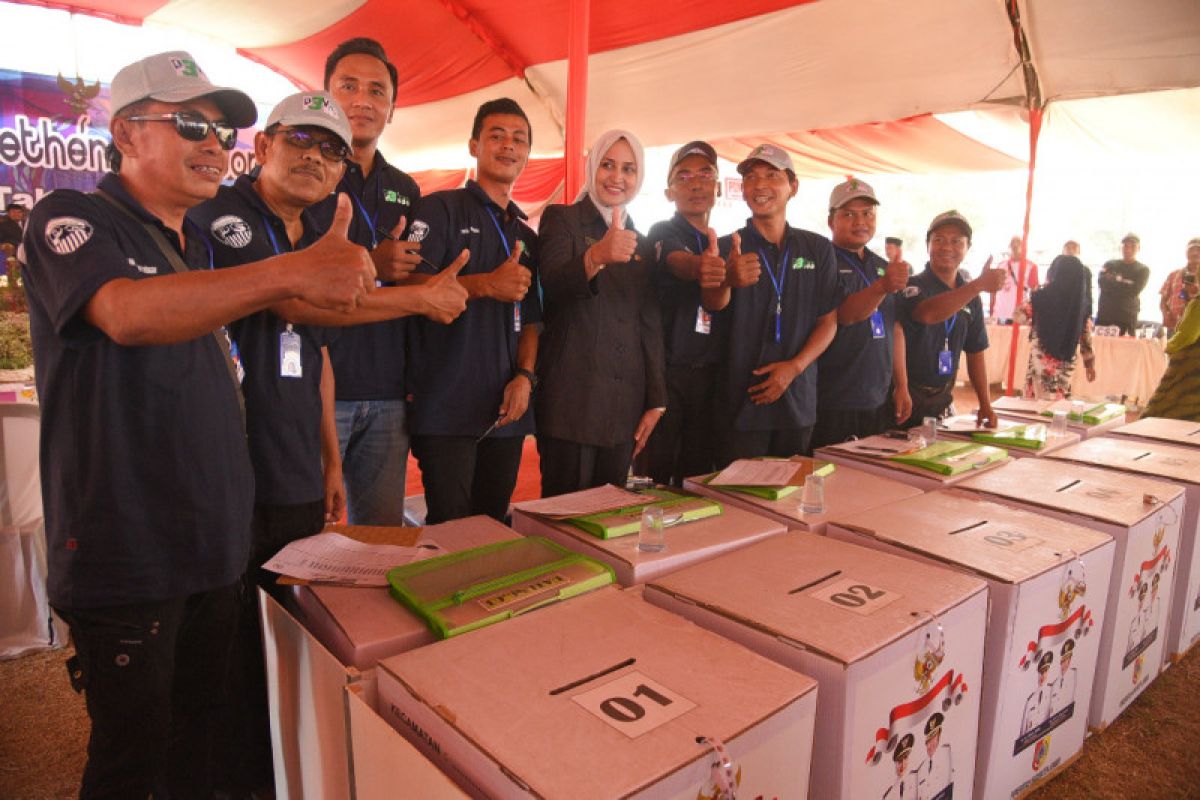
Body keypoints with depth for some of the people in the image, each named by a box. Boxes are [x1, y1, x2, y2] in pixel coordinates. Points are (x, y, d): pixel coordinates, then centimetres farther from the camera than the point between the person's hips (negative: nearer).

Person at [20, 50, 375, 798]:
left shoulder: (197, 242, 13)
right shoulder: (72, 220, -10)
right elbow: (127, 313, -32)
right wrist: (290, 272, -44)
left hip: (214, 541, 7)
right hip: (125, 555, -7)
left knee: (198, 730, 19)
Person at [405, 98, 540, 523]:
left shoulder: (526, 236, 20)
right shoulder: (440, 209, 1)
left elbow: (529, 319, 17)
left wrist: (525, 375, -1)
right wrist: (486, 285, -22)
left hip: (506, 408, 6)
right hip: (446, 406, -5)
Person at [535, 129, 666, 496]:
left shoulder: (641, 243, 17)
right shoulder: (562, 218, 2)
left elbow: (650, 326, 15)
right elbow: (552, 285, -17)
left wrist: (655, 402, 9)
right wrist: (597, 256, -37)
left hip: (624, 408, 5)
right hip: (571, 401, -5)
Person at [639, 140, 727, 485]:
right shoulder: (662, 233, -1)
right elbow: (677, 262, -26)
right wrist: (698, 267, -47)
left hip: (710, 375, 5)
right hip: (666, 370, -5)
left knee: (698, 475, 9)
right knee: (655, 475, -3)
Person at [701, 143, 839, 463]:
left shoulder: (818, 249, 7)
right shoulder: (728, 247, -1)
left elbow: (828, 321, 7)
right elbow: (713, 303, -19)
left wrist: (794, 366, -9)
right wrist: (727, 279, -43)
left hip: (798, 400, 3)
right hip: (740, 401, -2)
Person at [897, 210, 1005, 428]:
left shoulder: (970, 296, 9)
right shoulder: (912, 286, -11)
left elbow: (975, 353, 13)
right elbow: (927, 313, -34)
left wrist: (985, 405, 7)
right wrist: (979, 285, -41)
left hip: (943, 399, 6)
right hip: (907, 396, -6)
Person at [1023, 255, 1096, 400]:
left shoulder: (1040, 298, -12)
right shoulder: (1083, 303, -4)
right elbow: (1086, 337, 3)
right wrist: (1090, 363, 15)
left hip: (1041, 362, -3)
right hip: (1067, 364, 3)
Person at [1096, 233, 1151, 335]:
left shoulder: (1143, 269, 9)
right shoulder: (1110, 264, 15)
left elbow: (1135, 290, -7)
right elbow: (1101, 281, -3)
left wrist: (1112, 281, -3)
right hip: (1104, 316, 1)